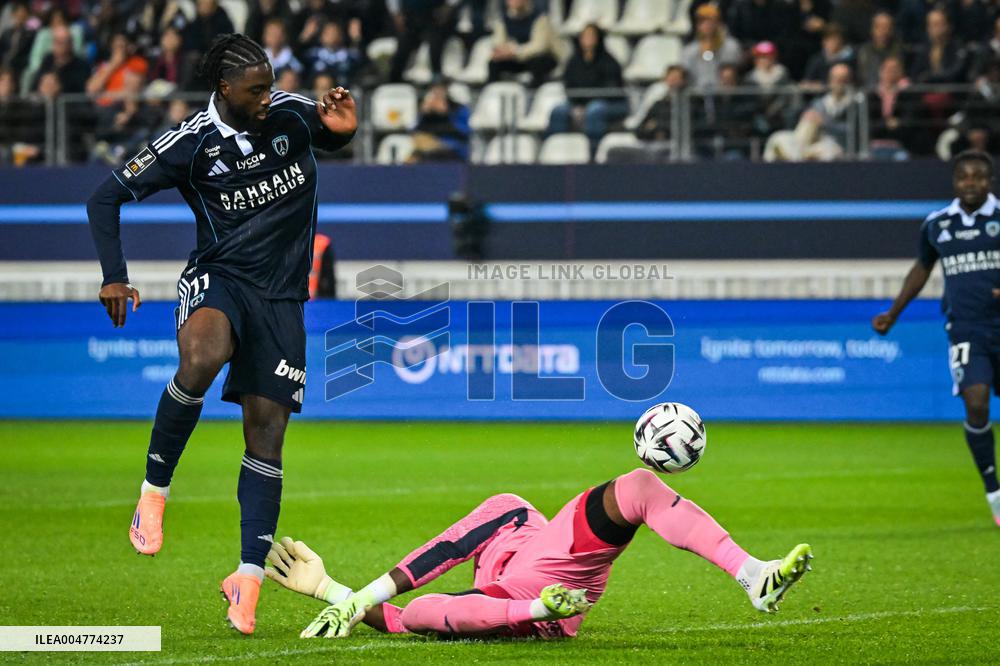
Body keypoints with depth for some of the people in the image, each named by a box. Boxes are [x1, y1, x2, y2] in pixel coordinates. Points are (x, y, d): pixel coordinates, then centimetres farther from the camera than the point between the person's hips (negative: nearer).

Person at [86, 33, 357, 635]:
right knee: (202, 358, -37)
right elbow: (108, 196, -2)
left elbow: (332, 140, 22)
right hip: (218, 279, -3)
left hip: (282, 296, 3)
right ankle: (155, 488, -18)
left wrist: (345, 129, -3)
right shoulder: (189, 144, -10)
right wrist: (114, 276, -11)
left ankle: (250, 576, 4)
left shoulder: (293, 115, -1)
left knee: (267, 427, -2)